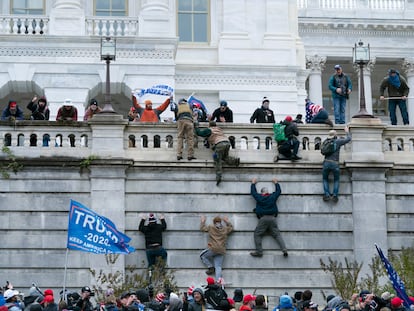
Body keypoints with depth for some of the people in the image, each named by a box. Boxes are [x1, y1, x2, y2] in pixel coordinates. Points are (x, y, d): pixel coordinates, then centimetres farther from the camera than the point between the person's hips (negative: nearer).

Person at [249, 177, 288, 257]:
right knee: (277, 234, 3)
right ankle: (284, 250, -11)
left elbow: (253, 192, 25)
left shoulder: (259, 197, 6)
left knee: (257, 234, 3)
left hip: (263, 218, -3)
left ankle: (259, 252, -7)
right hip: (272, 218, 3)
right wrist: (276, 183, 44)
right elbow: (279, 191, 29)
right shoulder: (273, 196, 10)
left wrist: (253, 183, 41)